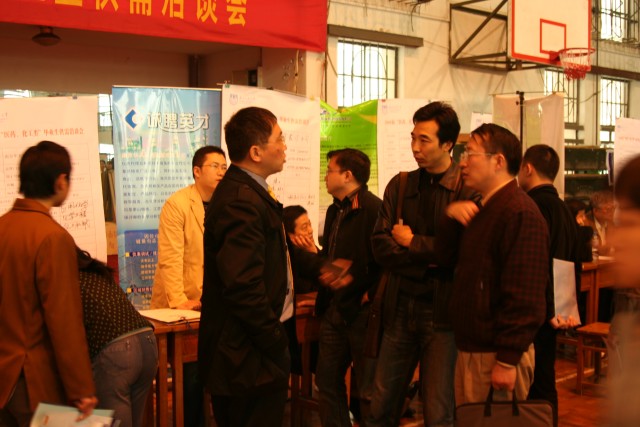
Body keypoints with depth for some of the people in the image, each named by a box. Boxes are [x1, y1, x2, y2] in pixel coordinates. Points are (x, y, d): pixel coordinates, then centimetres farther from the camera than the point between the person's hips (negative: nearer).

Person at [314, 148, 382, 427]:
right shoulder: (335, 210, 13)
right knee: (327, 382, 14)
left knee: (368, 390, 5)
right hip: (334, 311, 9)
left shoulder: (373, 209, -17)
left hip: (362, 312, -9)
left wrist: (370, 295, -17)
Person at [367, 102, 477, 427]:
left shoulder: (468, 189, -8)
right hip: (401, 306, 5)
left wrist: (412, 242, -8)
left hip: (443, 311, -4)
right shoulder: (399, 186, 7)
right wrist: (428, 258, -14)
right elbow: (381, 247, 0)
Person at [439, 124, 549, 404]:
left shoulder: (520, 213, -18)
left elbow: (524, 296, -23)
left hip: (498, 354, -9)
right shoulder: (482, 210, 15)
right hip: (470, 348, 9)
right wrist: (451, 215, -3)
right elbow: (445, 256, 13)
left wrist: (507, 361, -24)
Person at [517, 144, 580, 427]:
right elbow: (575, 264, 14)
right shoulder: (565, 209, 12)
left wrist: (548, 310, -19)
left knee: (529, 388, -2)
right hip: (550, 315, 9)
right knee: (544, 384, 17)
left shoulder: (533, 206, -16)